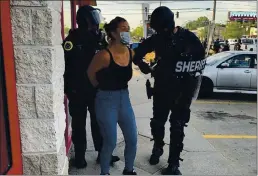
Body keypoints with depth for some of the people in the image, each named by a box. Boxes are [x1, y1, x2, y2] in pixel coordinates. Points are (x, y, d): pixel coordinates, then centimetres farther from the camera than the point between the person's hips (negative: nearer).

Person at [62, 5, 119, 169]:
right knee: (79, 124, 8)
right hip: (78, 90, -4)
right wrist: (68, 88, -16)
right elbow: (66, 64, -13)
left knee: (99, 122, 12)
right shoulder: (73, 39, -9)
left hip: (97, 89, 4)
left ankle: (103, 153, 26)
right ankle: (80, 156, 22)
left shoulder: (99, 37, 4)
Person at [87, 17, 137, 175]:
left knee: (132, 140, 11)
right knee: (110, 143, 3)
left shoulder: (131, 53, -2)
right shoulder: (104, 55, -21)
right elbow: (91, 74, -5)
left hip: (124, 98, 6)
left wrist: (119, 86, 11)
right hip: (106, 101, -6)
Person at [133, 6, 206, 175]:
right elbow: (137, 54, 8)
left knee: (177, 126, 3)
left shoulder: (189, 38, -8)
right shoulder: (157, 39, -1)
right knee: (157, 121, 13)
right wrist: (146, 67, -4)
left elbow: (201, 61, -11)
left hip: (183, 89, -3)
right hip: (162, 87, 3)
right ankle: (158, 148, 41)